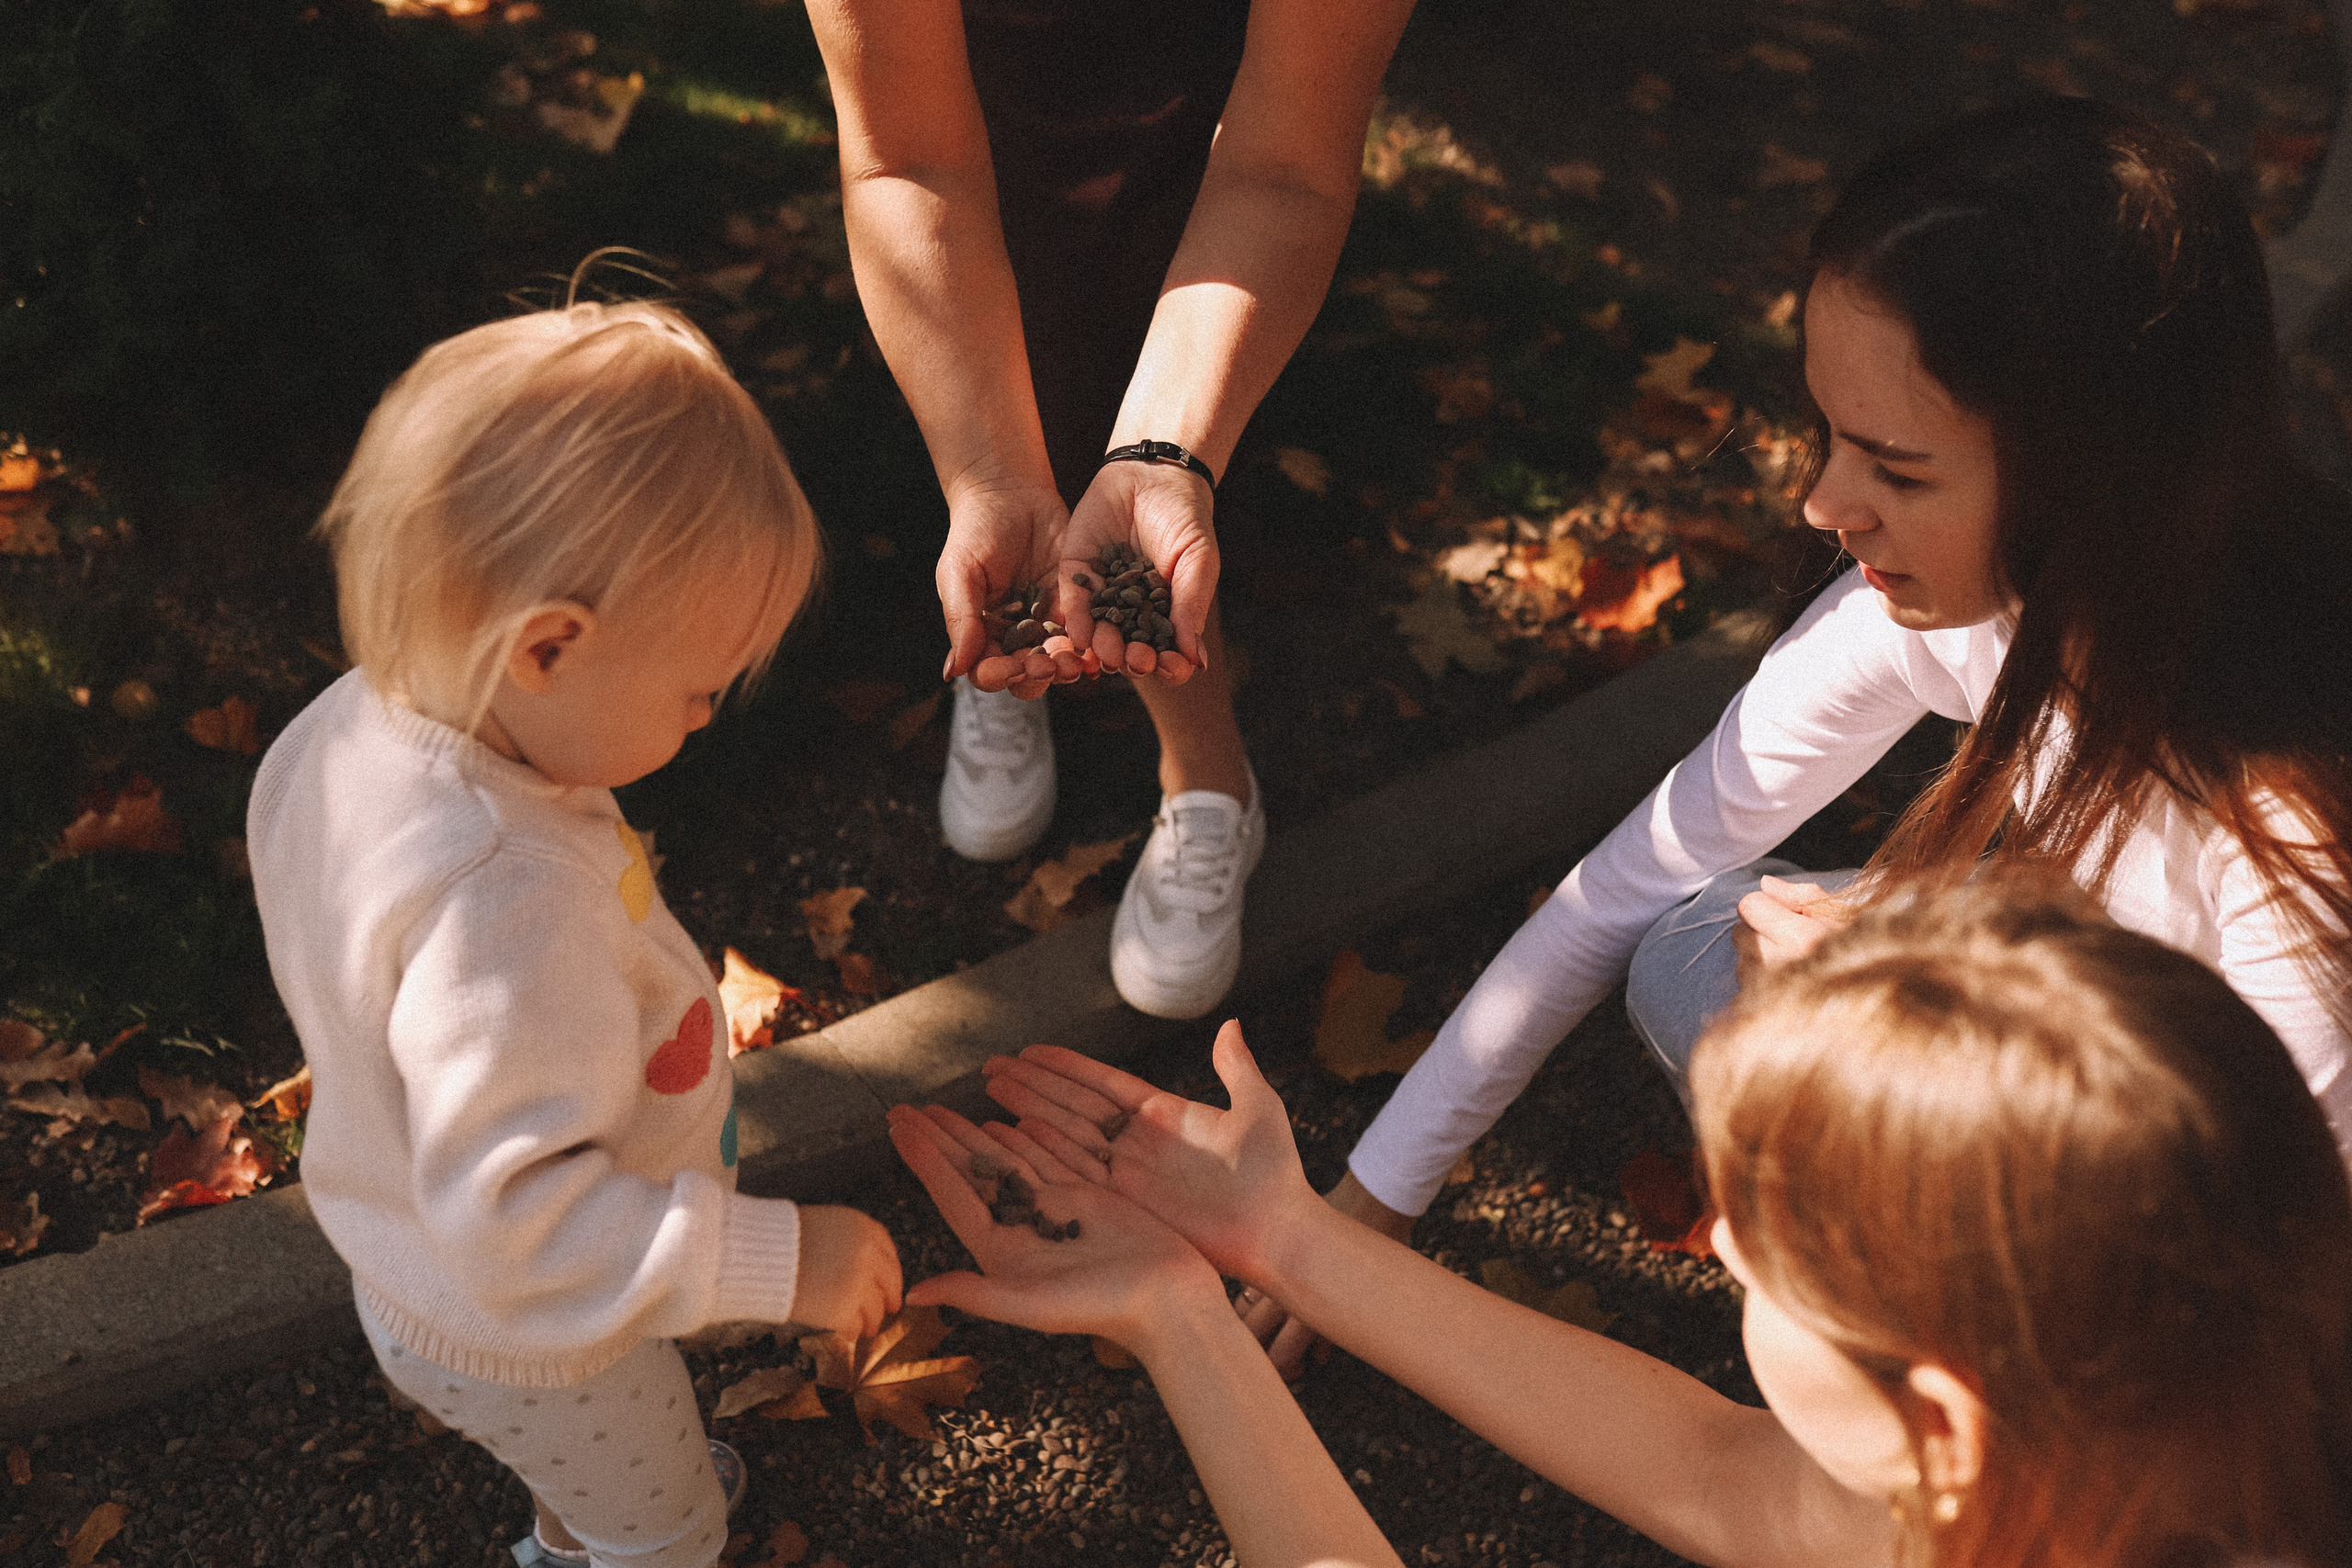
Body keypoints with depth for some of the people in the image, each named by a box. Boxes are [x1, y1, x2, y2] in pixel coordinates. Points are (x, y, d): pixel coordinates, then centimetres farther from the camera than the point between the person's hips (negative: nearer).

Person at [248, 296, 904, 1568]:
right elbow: (518, 1219, -43)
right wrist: (774, 1260, -40)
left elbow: (315, 975, 2)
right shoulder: (511, 904, -47)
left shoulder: (345, 732, -18)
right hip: (518, 1340, -8)